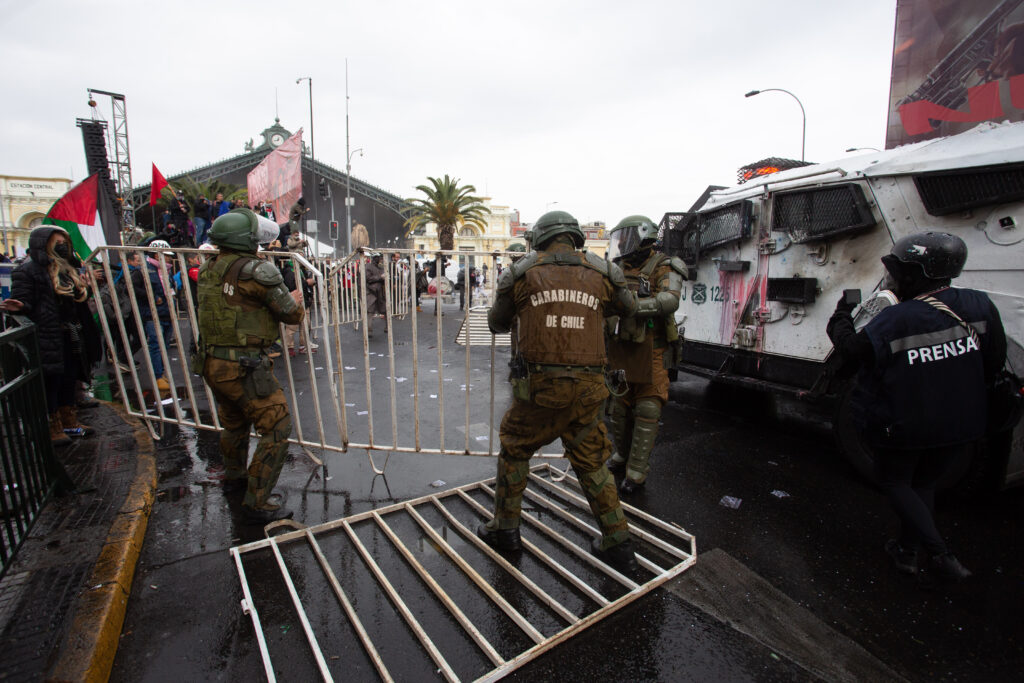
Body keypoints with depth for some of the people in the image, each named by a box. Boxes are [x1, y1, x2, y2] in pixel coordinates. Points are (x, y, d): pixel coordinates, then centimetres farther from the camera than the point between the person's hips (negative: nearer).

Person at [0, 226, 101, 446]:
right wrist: (18, 307, -34)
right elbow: (23, 302, -16)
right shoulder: (27, 270, -8)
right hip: (48, 339, -8)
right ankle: (53, 429, 7)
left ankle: (69, 421, 25)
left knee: (69, 379, 14)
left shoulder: (66, 269, 17)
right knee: (50, 381, -2)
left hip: (70, 337, 8)